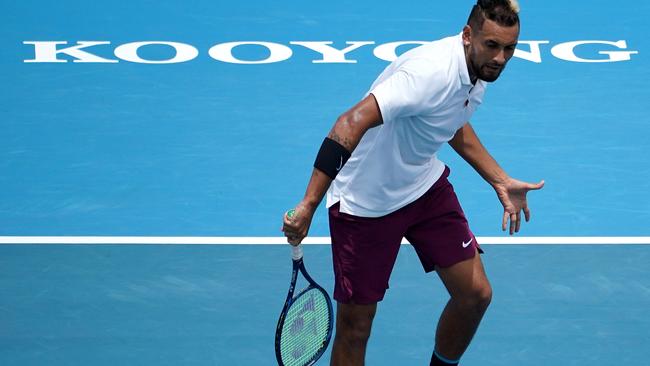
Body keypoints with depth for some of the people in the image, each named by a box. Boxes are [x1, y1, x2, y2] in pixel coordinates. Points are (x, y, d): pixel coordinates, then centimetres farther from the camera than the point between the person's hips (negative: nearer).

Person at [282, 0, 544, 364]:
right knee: (355, 326, -2)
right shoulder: (432, 73, -33)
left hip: (425, 185, 8)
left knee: (475, 294, 5)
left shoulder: (480, 68, -5)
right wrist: (308, 207, -45)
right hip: (366, 200, -8)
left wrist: (501, 182, 13)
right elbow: (351, 123, -40)